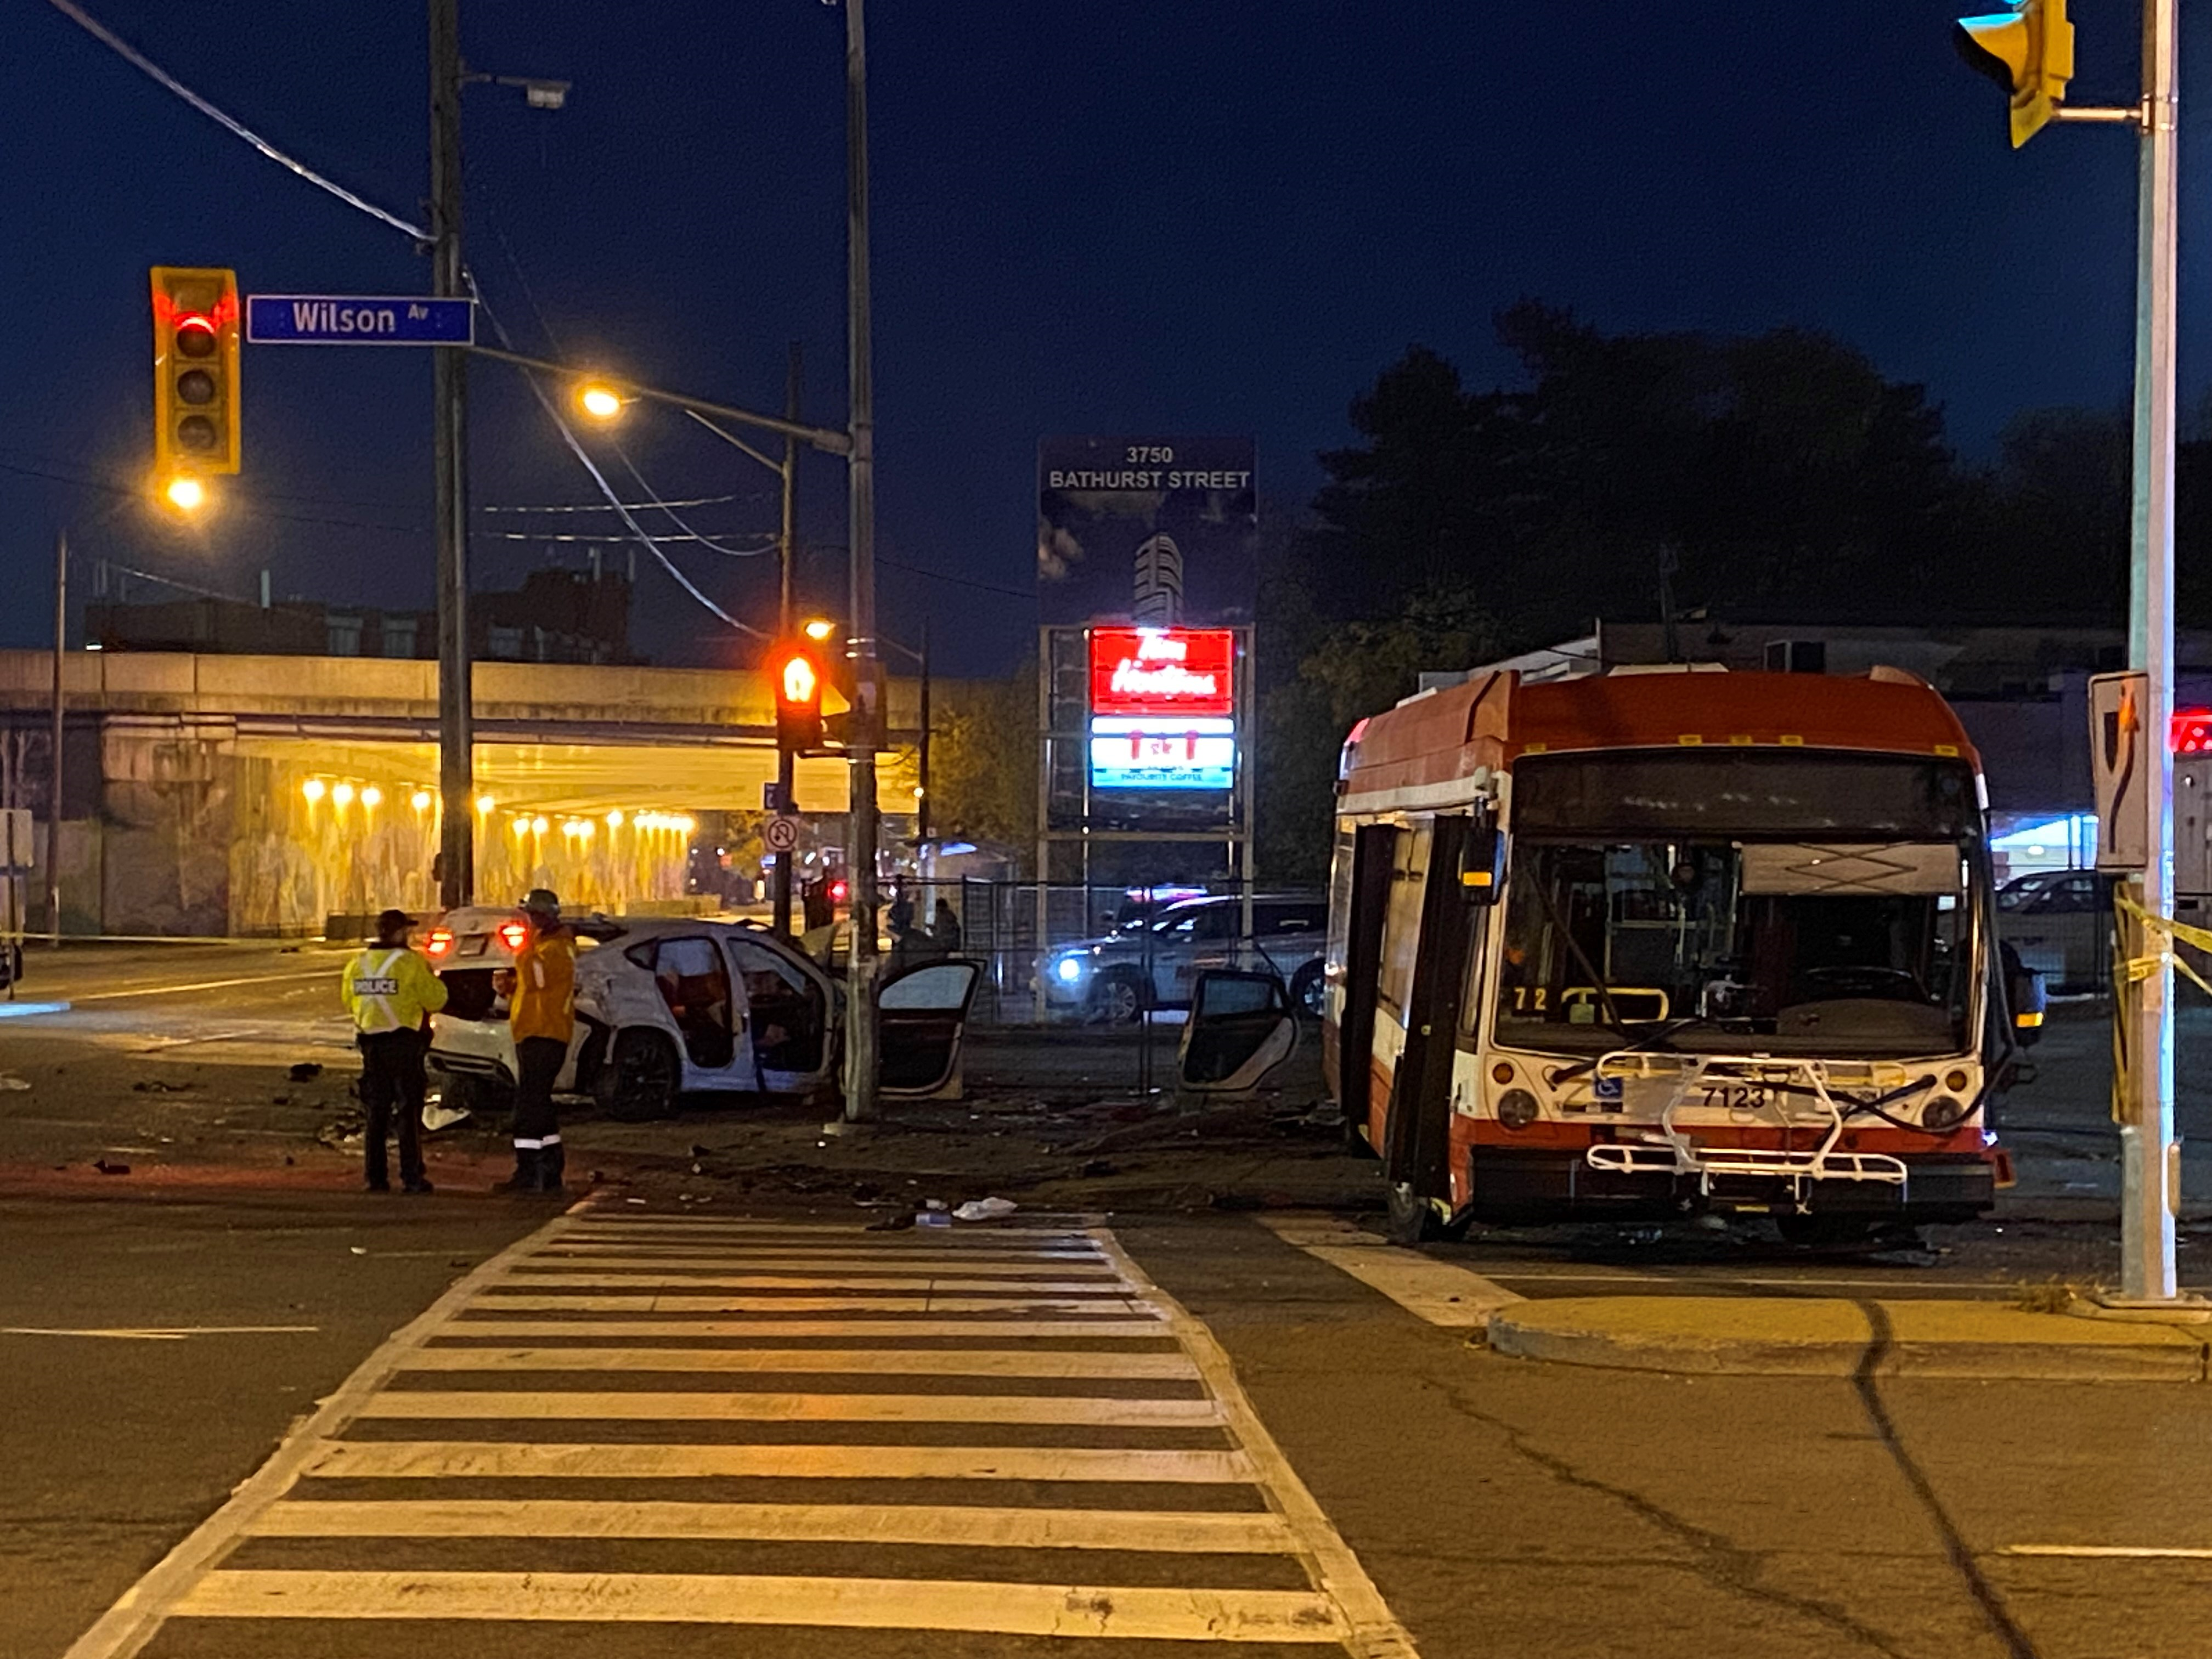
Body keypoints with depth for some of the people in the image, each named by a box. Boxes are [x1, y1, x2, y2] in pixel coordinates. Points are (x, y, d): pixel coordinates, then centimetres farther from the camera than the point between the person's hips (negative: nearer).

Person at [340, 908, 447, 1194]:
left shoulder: (358, 964, 6)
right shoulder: (410, 963, -11)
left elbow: (350, 1003, 14)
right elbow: (435, 1000, -9)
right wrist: (432, 979, 10)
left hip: (371, 1044, 5)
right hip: (404, 1042, -5)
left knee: (376, 1112, 11)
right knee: (409, 1111, 0)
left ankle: (375, 1176, 9)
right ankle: (411, 1177, -3)